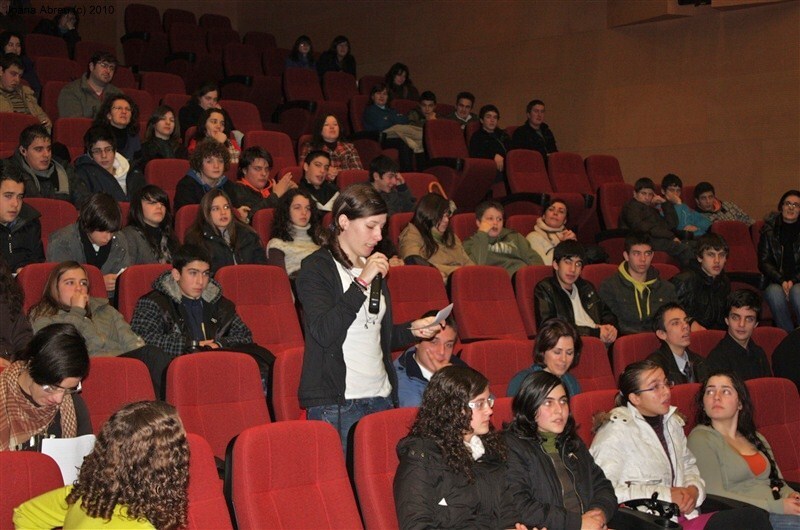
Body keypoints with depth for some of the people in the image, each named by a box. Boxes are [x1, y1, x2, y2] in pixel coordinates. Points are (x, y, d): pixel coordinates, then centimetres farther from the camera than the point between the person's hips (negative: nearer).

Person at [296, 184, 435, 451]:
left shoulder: (373, 266, 18)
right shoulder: (316, 268, -5)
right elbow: (324, 333, -19)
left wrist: (412, 330, 7)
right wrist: (361, 283, -20)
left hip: (381, 397, 7)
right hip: (336, 402, -6)